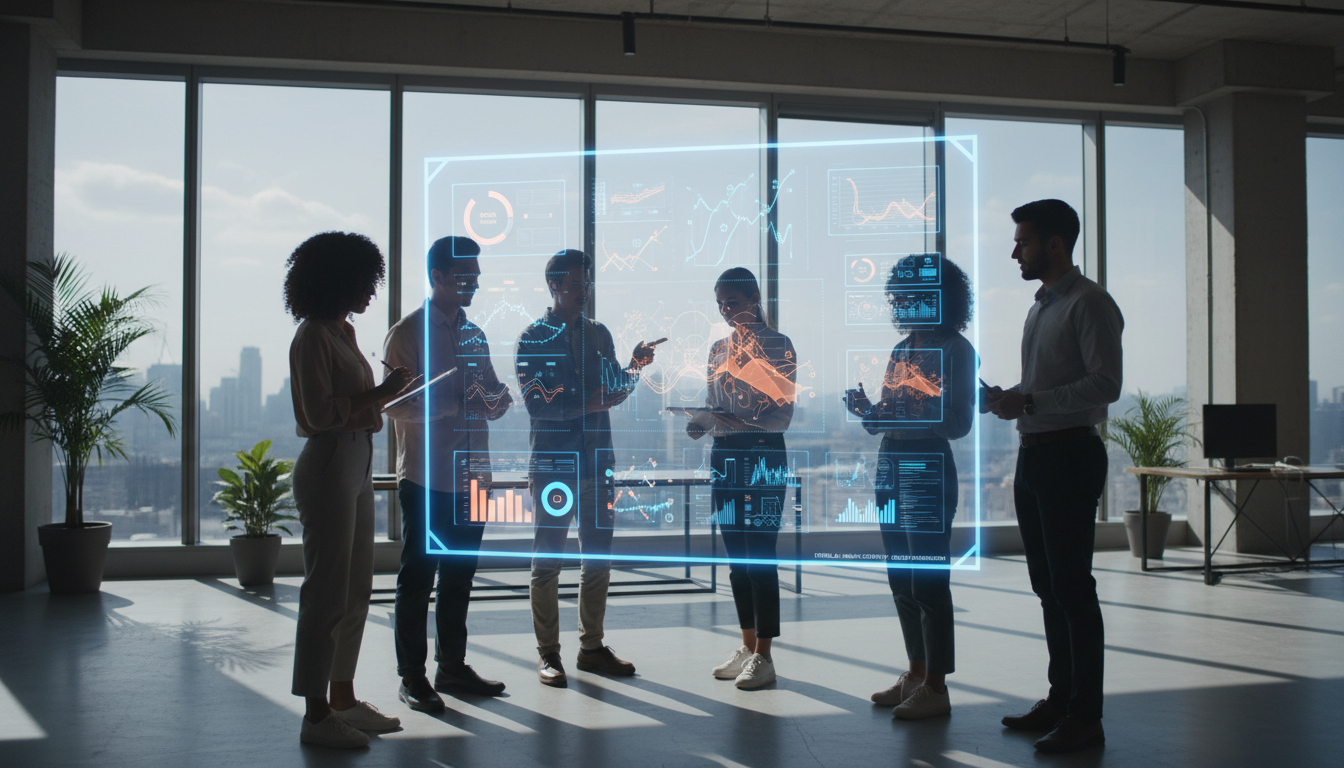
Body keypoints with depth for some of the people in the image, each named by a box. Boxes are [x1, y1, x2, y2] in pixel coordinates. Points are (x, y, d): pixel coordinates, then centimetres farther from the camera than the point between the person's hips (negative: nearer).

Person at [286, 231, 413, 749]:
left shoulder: (343, 333, 16)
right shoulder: (313, 337, -12)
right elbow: (321, 412, -19)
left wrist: (386, 394, 10)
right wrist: (381, 393, -16)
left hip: (357, 463, 10)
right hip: (328, 466, -10)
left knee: (356, 588, 14)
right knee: (328, 591, -5)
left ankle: (343, 698, 24)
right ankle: (316, 715, 2)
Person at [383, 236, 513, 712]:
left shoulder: (474, 335, 17)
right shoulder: (407, 333, -5)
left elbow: (493, 397, 20)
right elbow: (397, 406, -13)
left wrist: (497, 399, -4)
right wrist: (456, 403, -22)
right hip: (425, 479, -7)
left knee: (459, 577, 14)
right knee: (417, 579, 0)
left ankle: (452, 667, 24)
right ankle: (412, 677, 8)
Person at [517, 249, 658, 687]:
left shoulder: (598, 334, 14)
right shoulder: (533, 338, -2)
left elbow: (614, 393, 13)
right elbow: (536, 404, -11)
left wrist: (634, 367, -3)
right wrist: (587, 404, -16)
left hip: (597, 461, 5)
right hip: (552, 465, -5)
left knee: (598, 558, 9)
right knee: (547, 563, 1)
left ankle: (592, 647, 19)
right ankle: (548, 654, 11)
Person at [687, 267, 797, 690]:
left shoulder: (776, 344, -5)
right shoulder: (719, 348, 14)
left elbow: (783, 416, -10)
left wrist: (738, 421, -25)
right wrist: (700, 422, -2)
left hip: (763, 456, -6)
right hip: (724, 456, 7)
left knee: (760, 556, -5)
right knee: (736, 556, 11)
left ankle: (764, 656, 1)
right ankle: (747, 647, 21)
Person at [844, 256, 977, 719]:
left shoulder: (955, 350, -5)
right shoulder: (902, 350, 15)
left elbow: (959, 424, -11)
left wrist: (896, 415, -19)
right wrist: (866, 409, -5)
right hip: (890, 466, 8)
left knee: (929, 579, -6)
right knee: (901, 580, 11)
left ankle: (936, 686, 1)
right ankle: (916, 674, 21)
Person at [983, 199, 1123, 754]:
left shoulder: (1089, 303, -9)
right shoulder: (1040, 307, 19)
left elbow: (1105, 384, -19)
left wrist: (1028, 401, -21)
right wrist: (1005, 398, 7)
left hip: (1070, 454, -9)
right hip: (1034, 453, 9)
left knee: (1072, 587, -7)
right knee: (1048, 585, 13)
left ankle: (1086, 717, -1)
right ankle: (1060, 699, 23)